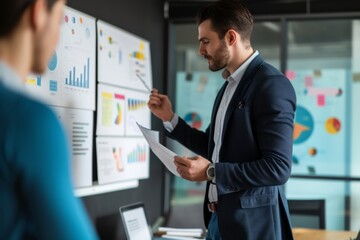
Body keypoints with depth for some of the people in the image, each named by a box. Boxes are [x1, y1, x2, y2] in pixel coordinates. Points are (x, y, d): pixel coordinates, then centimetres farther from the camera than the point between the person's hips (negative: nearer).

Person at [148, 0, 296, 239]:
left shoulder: (272, 84, -17)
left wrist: (211, 172, -20)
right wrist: (170, 118, 9)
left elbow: (278, 168, -23)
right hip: (219, 218, 8)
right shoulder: (230, 85, 11)